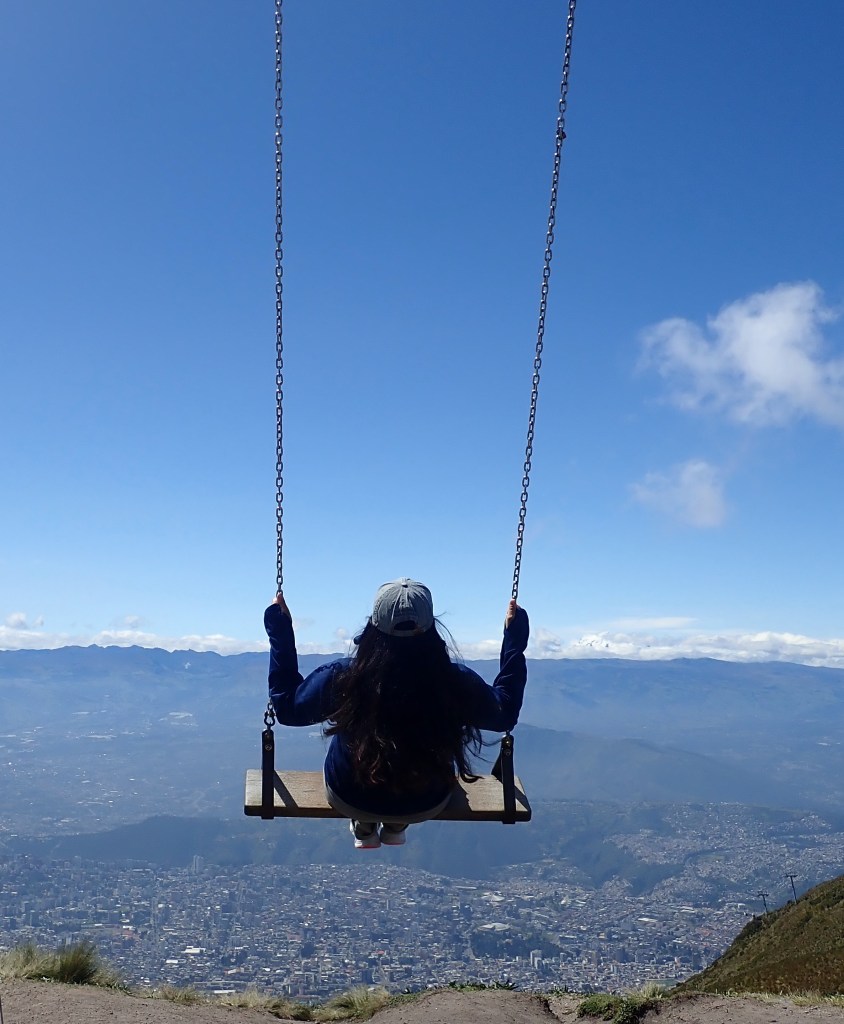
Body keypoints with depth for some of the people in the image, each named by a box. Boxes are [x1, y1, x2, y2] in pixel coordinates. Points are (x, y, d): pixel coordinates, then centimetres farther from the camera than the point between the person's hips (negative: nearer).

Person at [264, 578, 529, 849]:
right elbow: (506, 713, -7)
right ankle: (395, 828, 42)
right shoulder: (456, 682, -29)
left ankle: (364, 829, 41)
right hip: (427, 806, 1)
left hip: (349, 802, 0)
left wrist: (279, 632, -4)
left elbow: (286, 706, -10)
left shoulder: (341, 678, -31)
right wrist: (514, 638, 0)